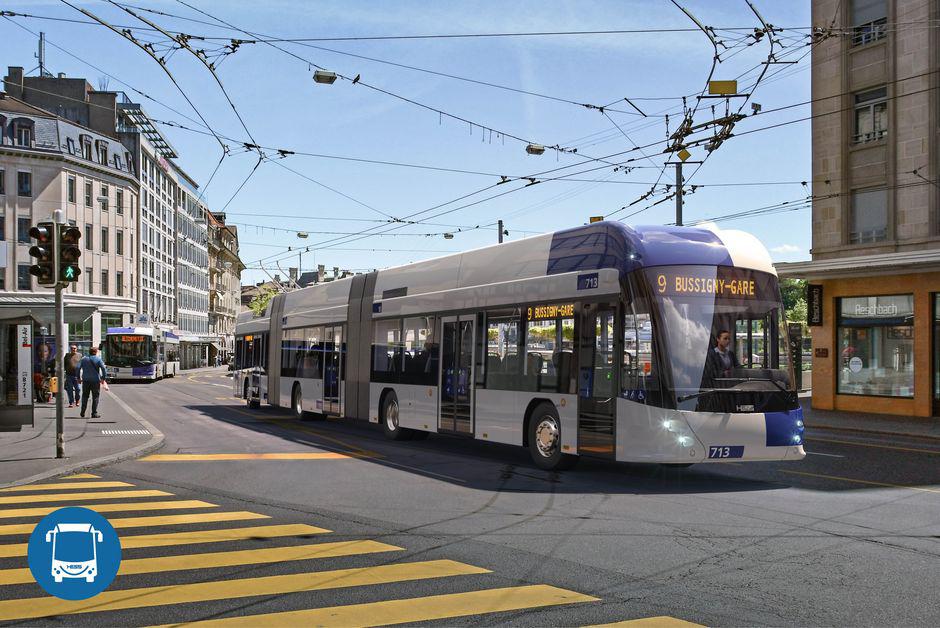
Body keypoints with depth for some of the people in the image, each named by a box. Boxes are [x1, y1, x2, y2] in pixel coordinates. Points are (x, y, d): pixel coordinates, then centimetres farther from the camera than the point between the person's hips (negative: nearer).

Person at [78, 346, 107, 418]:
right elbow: (103, 368, -13)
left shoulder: (84, 359, 7)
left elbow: (78, 368, 1)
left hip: (86, 380, 3)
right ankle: (94, 413, -1)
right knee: (95, 397, 2)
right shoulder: (98, 359, -3)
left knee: (85, 396, 14)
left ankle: (82, 413, 11)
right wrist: (104, 378, -7)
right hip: (95, 380, -3)